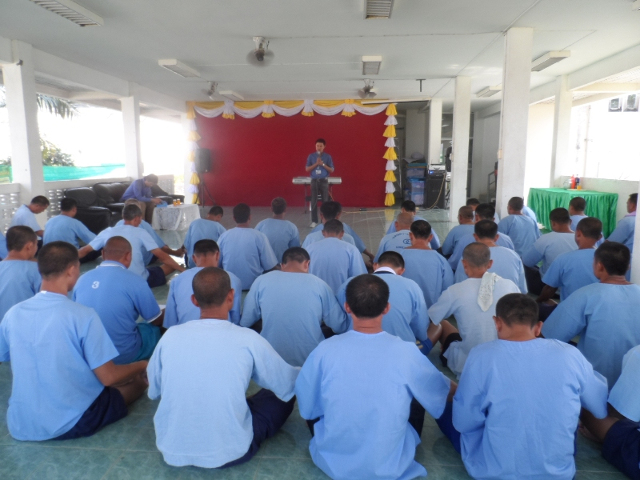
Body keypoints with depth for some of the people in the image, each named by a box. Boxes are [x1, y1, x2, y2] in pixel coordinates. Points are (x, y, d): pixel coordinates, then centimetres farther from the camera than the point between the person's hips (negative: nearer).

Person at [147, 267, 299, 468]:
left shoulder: (170, 335, -10)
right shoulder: (248, 340, -18)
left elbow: (154, 391, 6)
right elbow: (289, 384, -4)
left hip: (172, 449, 3)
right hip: (229, 451, -2)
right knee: (285, 396, 13)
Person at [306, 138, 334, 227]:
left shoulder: (328, 156, 2)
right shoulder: (311, 156, 5)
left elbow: (332, 170, 0)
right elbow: (307, 169, 1)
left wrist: (323, 164, -13)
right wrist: (316, 164, -11)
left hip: (324, 181, -1)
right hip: (314, 181, 1)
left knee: (325, 201, 1)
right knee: (314, 201, 1)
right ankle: (314, 221, 7)